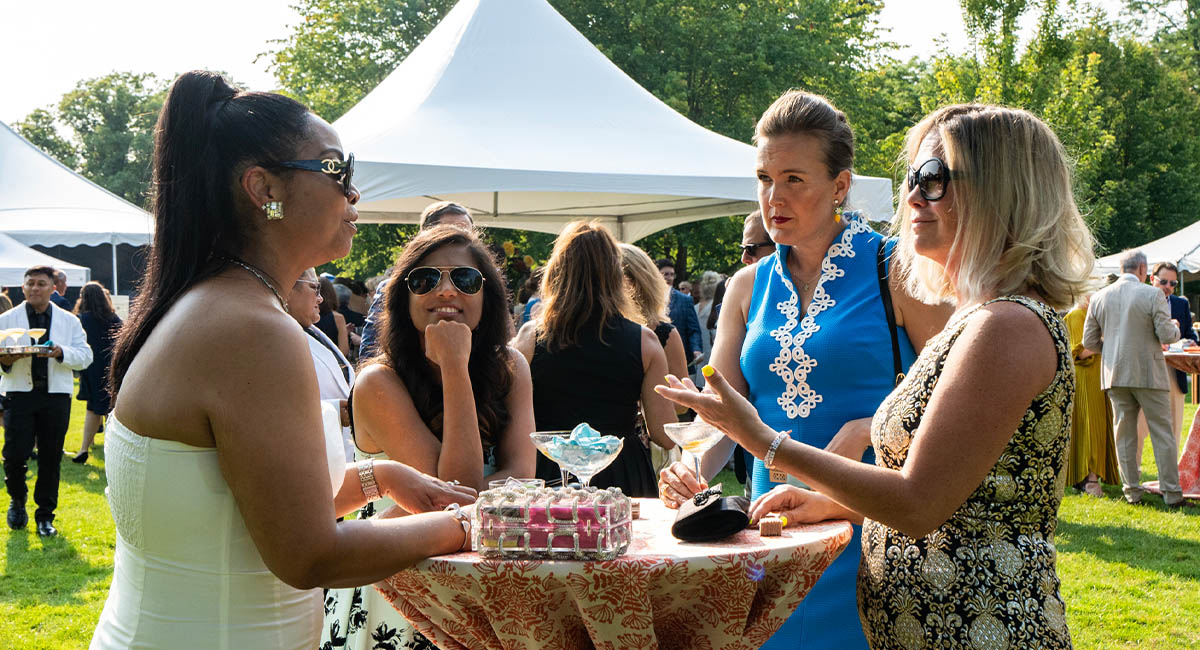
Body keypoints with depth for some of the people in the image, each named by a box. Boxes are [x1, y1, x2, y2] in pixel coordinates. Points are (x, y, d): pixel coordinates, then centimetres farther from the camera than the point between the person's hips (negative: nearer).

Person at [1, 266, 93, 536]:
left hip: (56, 395, 1)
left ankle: (45, 515, 15)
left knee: (51, 458, 4)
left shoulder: (69, 321, 10)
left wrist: (61, 352, -14)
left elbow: (85, 356, 3)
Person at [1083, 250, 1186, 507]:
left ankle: (1131, 491, 11)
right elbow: (1167, 336, -11)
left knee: (1124, 434, 9)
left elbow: (1089, 341, 5)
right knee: (1162, 433, 4)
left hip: (1115, 374, 4)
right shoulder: (1152, 295, -9)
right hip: (1148, 374, -4)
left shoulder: (1099, 297, 3)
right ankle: (1172, 493, 5)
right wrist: (1175, 327, 11)